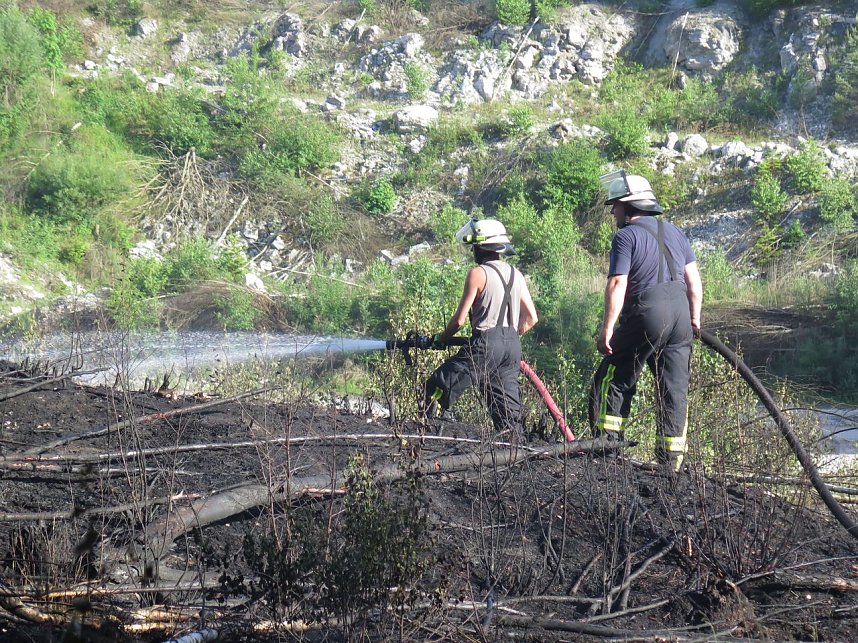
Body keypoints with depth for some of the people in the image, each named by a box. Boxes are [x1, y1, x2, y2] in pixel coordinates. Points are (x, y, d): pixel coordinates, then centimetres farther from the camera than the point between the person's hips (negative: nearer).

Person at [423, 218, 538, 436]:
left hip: (485, 345, -7)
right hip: (513, 346, 7)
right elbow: (531, 318, 15)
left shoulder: (478, 273, -6)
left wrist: (439, 339, 11)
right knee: (509, 410, 9)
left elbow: (459, 319, -5)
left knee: (435, 390, -2)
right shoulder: (516, 274, 14)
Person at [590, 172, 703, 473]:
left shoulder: (626, 236, -5)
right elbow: (693, 278, 13)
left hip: (647, 315, -6)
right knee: (675, 388, 8)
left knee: (613, 382, 5)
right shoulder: (673, 231, 15)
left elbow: (618, 284, -14)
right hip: (680, 314, 7)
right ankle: (671, 461, 9)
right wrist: (694, 318, 19)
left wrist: (607, 329, -14)